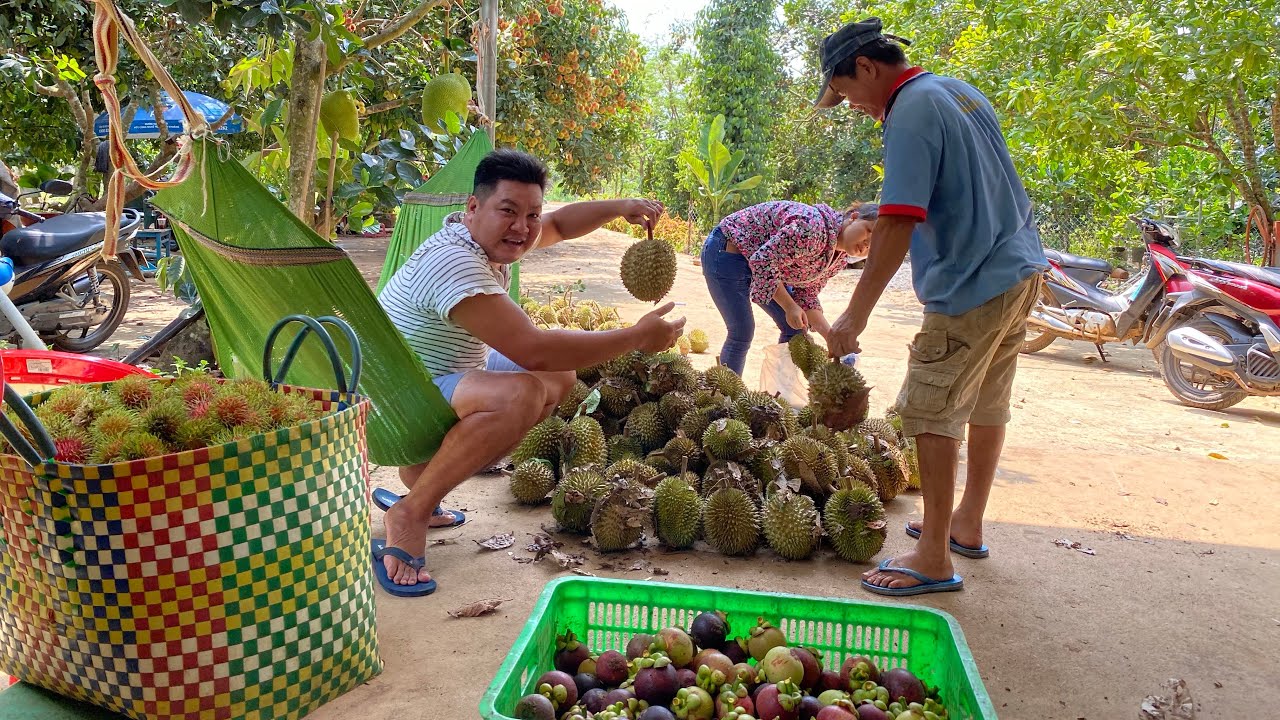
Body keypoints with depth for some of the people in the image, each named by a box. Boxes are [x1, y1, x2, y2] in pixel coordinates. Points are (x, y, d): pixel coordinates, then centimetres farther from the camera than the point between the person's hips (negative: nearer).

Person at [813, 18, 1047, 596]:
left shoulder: (911, 111, -15)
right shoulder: (959, 89, 14)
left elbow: (899, 223, -25)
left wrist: (856, 315, -24)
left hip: (973, 286, -10)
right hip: (1019, 269, 10)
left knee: (930, 411, -4)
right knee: (987, 404, 17)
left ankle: (934, 559, 3)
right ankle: (967, 525, 32)